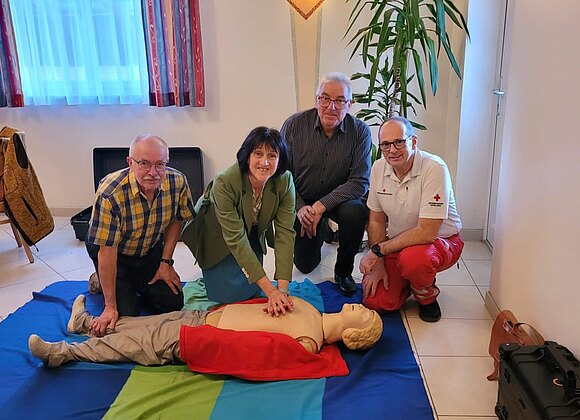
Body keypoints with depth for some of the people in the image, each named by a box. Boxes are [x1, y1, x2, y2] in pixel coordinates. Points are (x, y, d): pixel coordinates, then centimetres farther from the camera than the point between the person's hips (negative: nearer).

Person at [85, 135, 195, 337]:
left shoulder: (177, 182, -23)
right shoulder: (110, 194, -36)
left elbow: (176, 219, -2)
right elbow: (107, 251, -30)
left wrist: (166, 262, -4)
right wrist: (110, 307, -25)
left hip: (152, 249, 4)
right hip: (116, 253, -4)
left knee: (173, 302, -3)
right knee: (126, 313, -11)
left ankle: (137, 283, 26)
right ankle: (100, 282, 20)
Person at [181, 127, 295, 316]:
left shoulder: (285, 181, -26)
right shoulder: (225, 183, -38)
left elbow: (285, 233, -28)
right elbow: (236, 239, -37)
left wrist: (282, 289, -36)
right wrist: (270, 289, -40)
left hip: (253, 233, 4)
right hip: (217, 235, -3)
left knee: (252, 292, 4)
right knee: (228, 293, -8)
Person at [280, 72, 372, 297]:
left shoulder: (360, 132, -16)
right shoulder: (294, 125, -16)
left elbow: (360, 181, -22)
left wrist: (321, 206, -31)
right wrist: (300, 207, -26)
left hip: (339, 198, -1)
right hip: (301, 200, 1)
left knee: (355, 211, -36)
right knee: (305, 265, 5)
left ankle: (343, 271, -8)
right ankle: (322, 230, 40)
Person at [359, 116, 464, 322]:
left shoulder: (435, 169, -25)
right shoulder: (378, 168, -6)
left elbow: (427, 232, -27)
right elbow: (376, 220, 3)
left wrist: (378, 250, -23)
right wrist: (377, 264, -5)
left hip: (441, 241, -4)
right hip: (398, 243, 5)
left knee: (412, 258, -39)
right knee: (375, 301, -14)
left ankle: (426, 296, -3)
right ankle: (406, 282, 20)